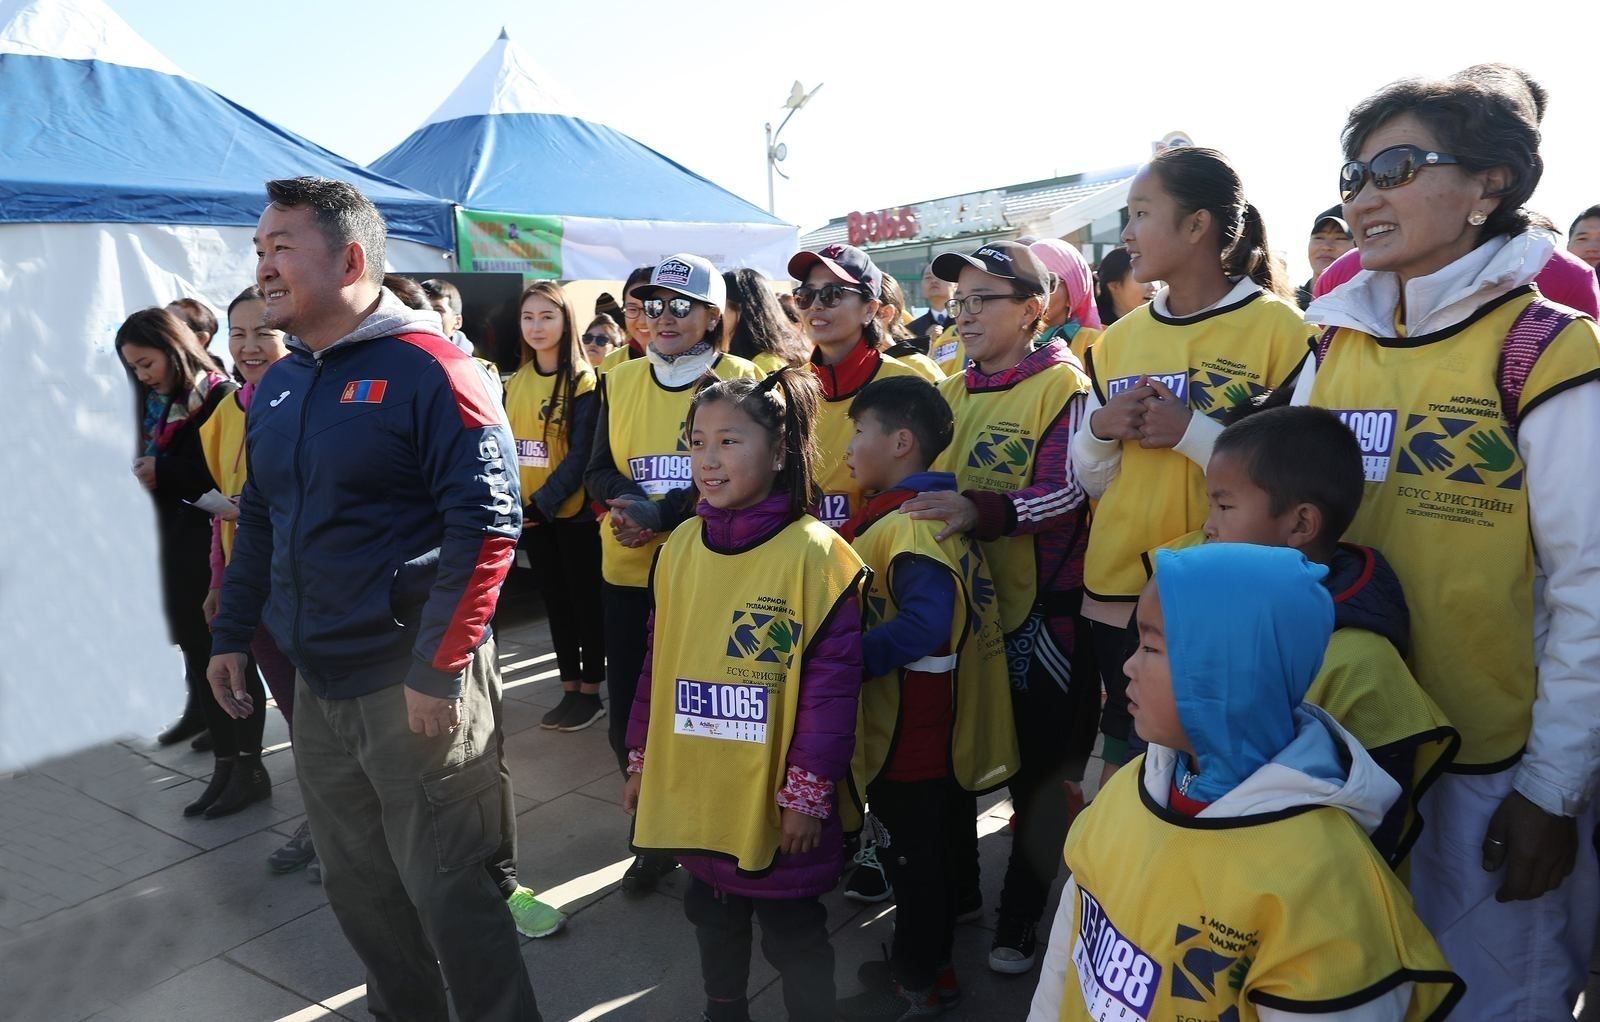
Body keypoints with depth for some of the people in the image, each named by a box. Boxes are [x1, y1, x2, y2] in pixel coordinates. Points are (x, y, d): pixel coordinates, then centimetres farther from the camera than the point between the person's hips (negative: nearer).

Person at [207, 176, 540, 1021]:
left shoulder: (426, 369, -13)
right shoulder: (276, 387, 11)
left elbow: (487, 526, -18)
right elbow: (259, 520, 21)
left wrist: (438, 669, -20)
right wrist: (231, 632, 16)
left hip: (417, 681, -7)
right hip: (317, 682, 8)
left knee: (447, 887, 3)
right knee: (355, 884, 19)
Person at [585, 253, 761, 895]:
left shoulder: (740, 381, -5)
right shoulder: (618, 380, 8)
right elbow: (598, 472, 5)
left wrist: (663, 514, -22)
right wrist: (627, 498, -17)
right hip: (627, 575, 4)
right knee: (627, 714, 10)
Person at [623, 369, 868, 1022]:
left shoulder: (814, 552, -18)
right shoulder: (680, 546, 0)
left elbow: (832, 681, -16)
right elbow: (658, 660, 9)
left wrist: (809, 791, -14)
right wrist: (641, 758, 13)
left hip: (774, 796, -5)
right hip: (692, 786, 6)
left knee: (791, 931, 13)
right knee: (712, 914, 24)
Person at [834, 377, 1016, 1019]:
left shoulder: (910, 524, -21)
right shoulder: (931, 509, 9)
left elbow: (924, 624, -31)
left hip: (911, 733, -9)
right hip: (929, 729, 9)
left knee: (912, 854, 7)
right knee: (931, 848, 20)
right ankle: (927, 965, 37)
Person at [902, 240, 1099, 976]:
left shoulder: (1063, 385, -8)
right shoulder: (950, 393, 10)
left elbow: (1067, 493, -21)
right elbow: (919, 480, 16)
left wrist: (981, 512, -36)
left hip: (1039, 611, -5)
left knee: (1037, 769, 8)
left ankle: (1020, 918, 27)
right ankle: (954, 888, 37)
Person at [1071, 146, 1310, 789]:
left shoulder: (1279, 328, -8)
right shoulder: (1118, 339, 9)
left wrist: (1192, 431, -20)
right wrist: (1101, 429, -7)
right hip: (1118, 594, 5)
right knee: (1123, 776, 16)